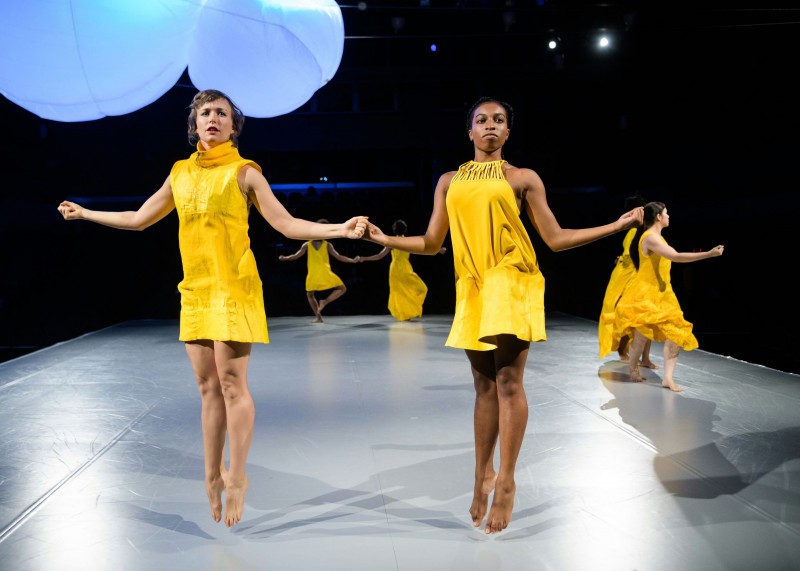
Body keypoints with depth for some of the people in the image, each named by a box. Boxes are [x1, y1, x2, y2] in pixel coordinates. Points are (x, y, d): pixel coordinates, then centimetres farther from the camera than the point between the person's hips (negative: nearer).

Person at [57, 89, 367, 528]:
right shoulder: (181, 172, 11)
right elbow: (138, 219, 21)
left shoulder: (244, 172, -2)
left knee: (231, 384, -5)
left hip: (234, 288, -5)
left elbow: (287, 225, -6)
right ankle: (212, 476, 20)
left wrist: (340, 229, -19)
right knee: (207, 387, 9)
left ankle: (236, 478, 8)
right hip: (195, 292, 5)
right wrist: (84, 213, 29)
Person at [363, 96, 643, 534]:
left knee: (508, 383, -8)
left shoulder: (522, 178, 7)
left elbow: (555, 239, 4)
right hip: (471, 288, 3)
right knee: (484, 385, 8)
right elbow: (432, 243, 13)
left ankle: (505, 482, 3)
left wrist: (617, 225, -1)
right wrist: (383, 239, 5)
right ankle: (482, 475, 20)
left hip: (512, 283, -3)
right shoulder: (449, 181, 15)